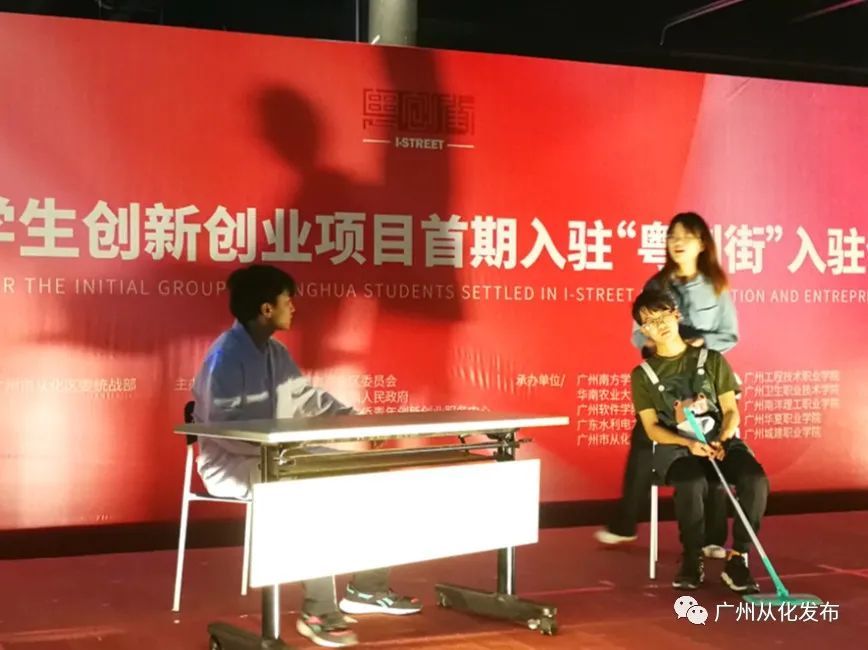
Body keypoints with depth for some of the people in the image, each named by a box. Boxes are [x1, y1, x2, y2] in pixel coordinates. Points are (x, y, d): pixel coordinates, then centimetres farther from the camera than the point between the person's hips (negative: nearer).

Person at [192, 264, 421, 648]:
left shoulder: (275, 352, 10)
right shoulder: (227, 355, -18)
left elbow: (308, 399, 17)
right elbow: (222, 428, -26)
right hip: (232, 463, -9)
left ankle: (367, 587, 9)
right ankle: (319, 611, -25)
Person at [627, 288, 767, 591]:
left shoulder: (711, 359, 10)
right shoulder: (643, 373, 8)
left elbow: (731, 410, 5)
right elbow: (652, 428, 2)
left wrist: (721, 441, -17)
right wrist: (688, 443, -17)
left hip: (720, 440, 2)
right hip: (675, 447, -1)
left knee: (755, 479, -30)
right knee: (692, 483, -37)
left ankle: (737, 559, -17)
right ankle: (692, 561, -14)